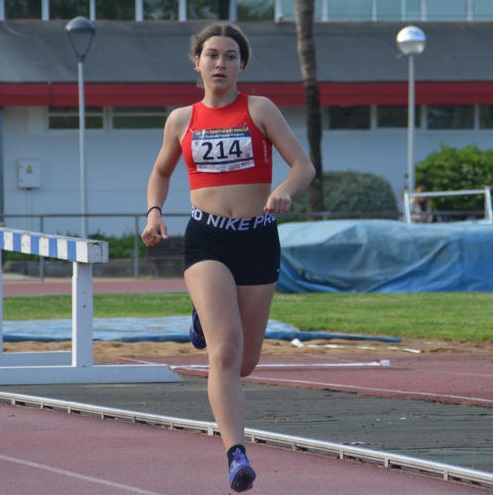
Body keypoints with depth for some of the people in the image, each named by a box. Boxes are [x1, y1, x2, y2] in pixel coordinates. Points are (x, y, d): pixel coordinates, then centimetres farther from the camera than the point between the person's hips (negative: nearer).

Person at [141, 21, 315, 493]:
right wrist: (153, 213, 5)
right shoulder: (181, 120, 8)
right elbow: (160, 173, 25)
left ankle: (207, 318, 47)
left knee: (244, 362, 11)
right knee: (226, 349, -21)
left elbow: (304, 166, -5)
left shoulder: (260, 110, 1)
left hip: (258, 241, 1)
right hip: (206, 241, -1)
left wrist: (285, 189, -27)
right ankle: (236, 455, -25)